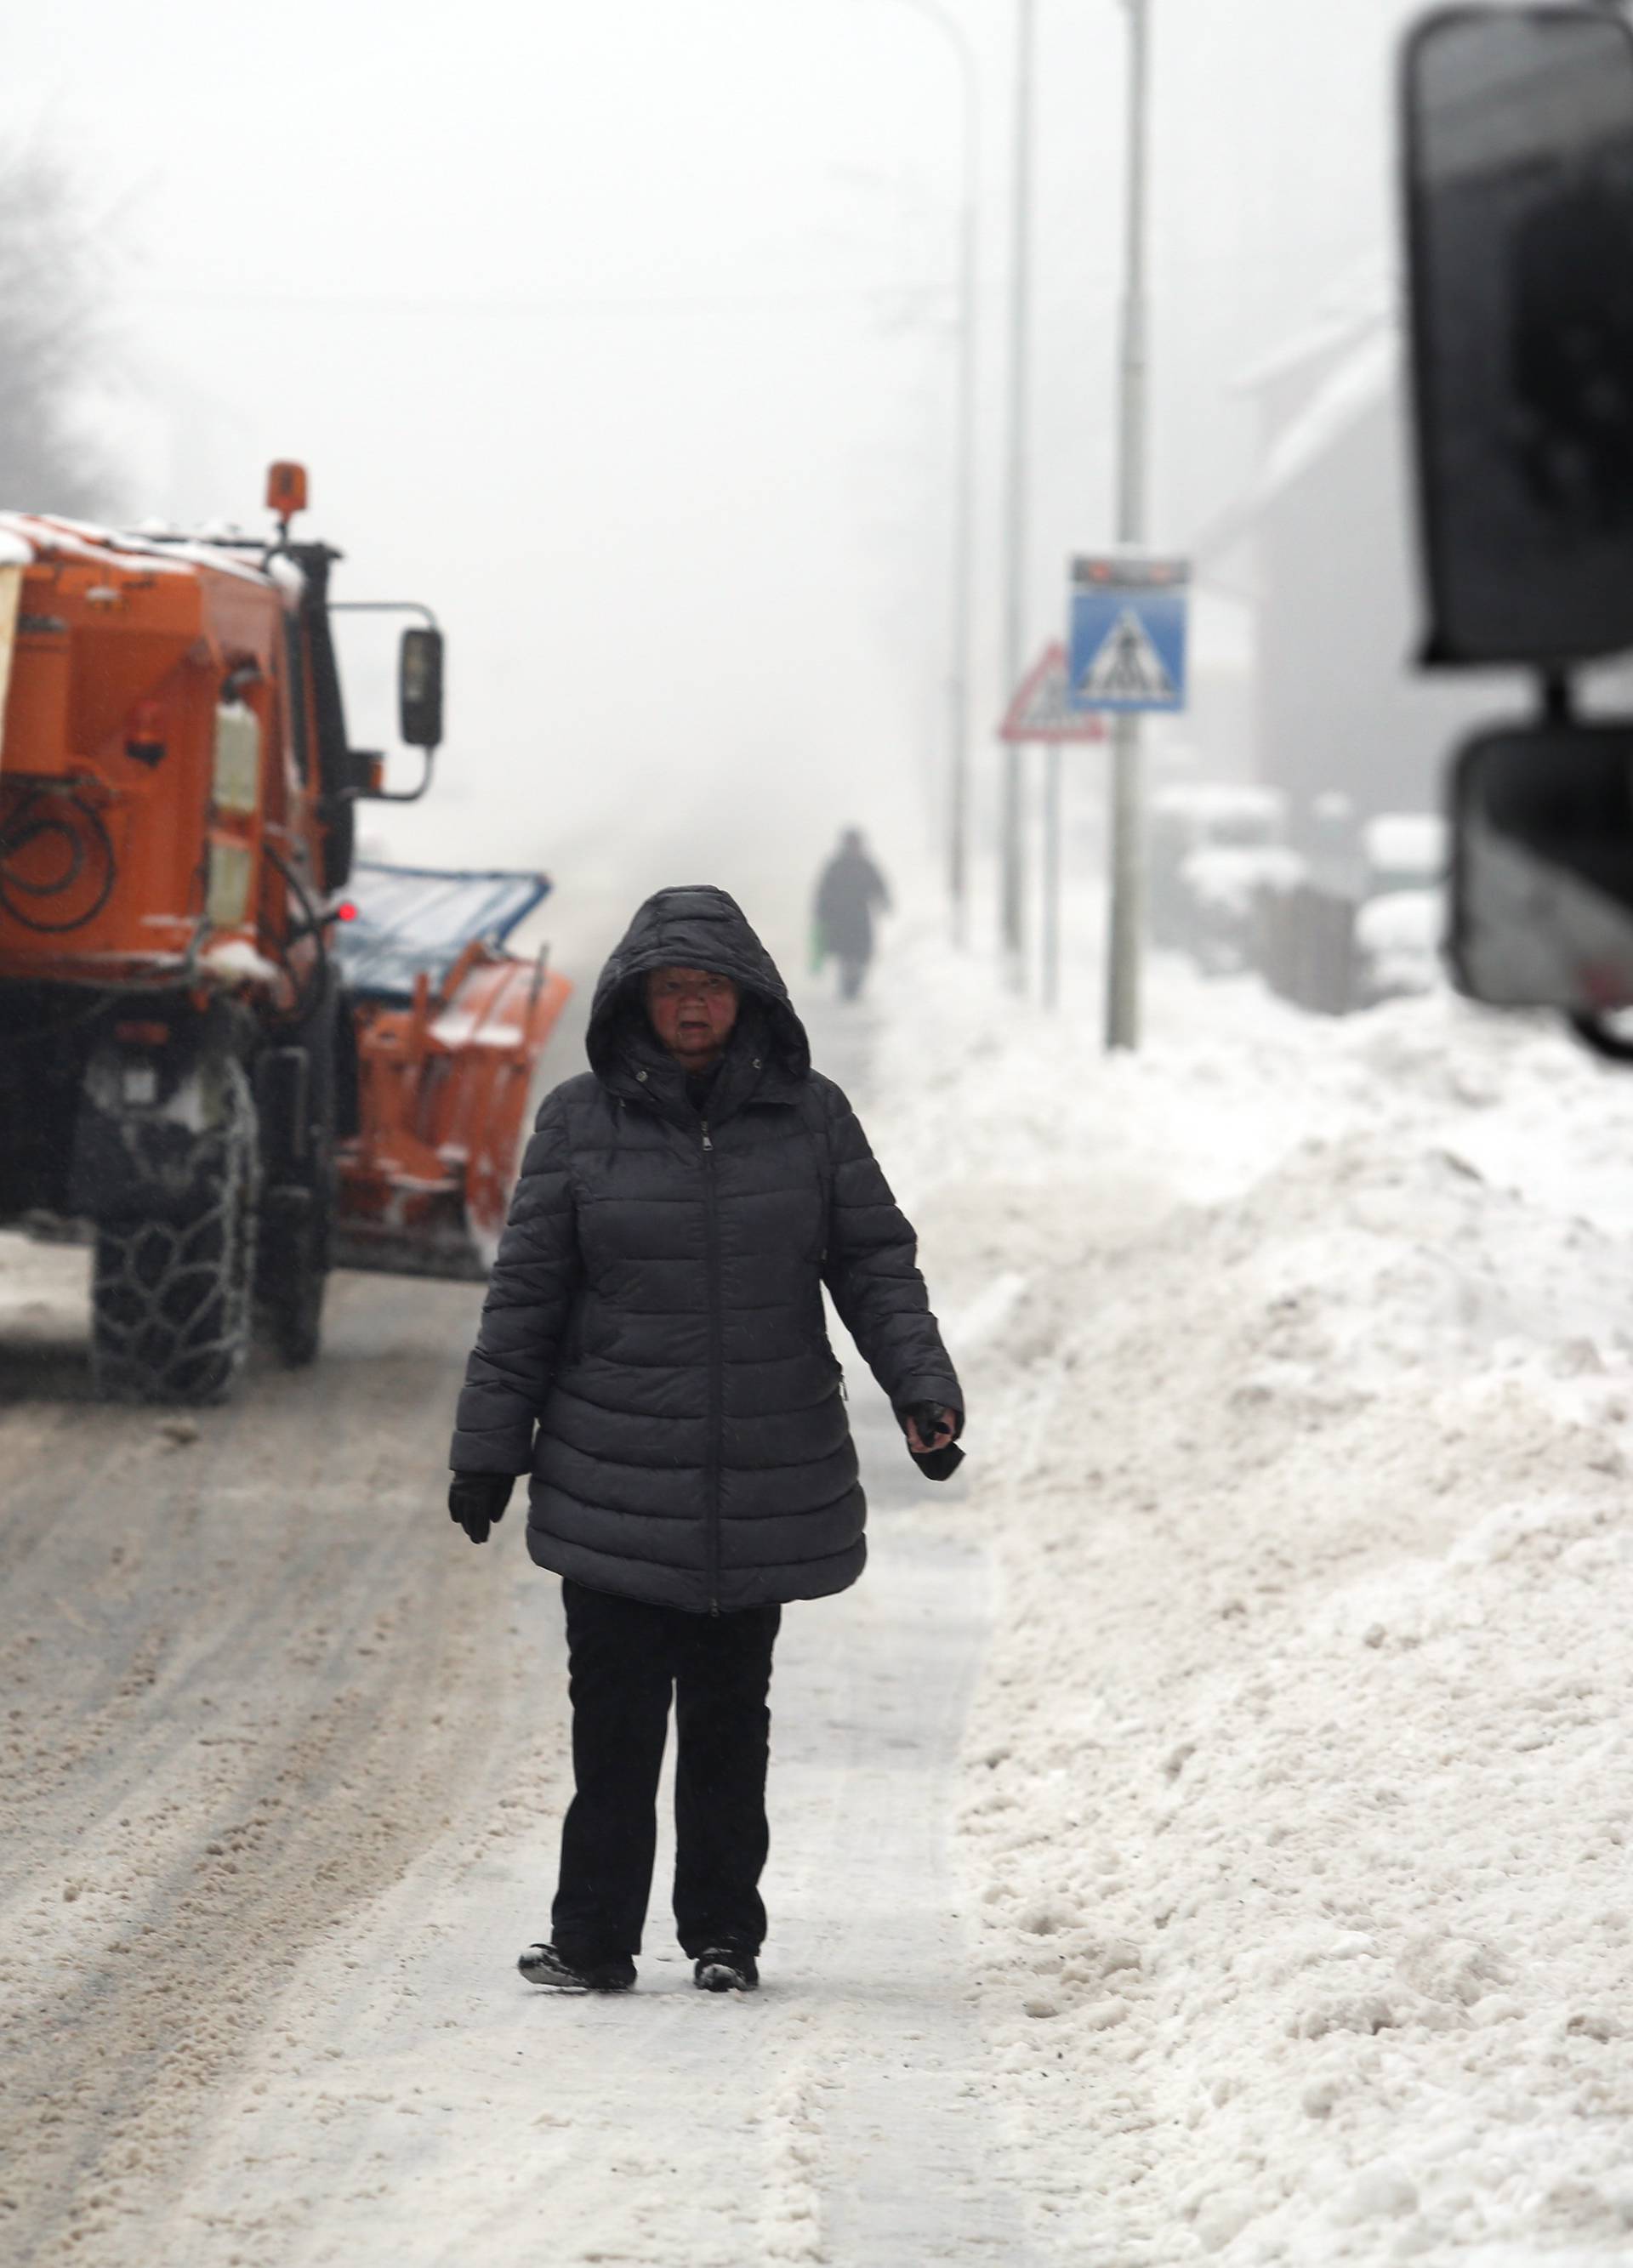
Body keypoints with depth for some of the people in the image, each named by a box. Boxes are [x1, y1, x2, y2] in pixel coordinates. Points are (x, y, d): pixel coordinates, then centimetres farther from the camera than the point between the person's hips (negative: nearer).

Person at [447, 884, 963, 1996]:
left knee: (732, 1715, 7)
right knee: (616, 1715, -5)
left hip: (767, 1482, 1)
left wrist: (923, 1387, -7)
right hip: (615, 1483, -1)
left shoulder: (809, 1115, 4)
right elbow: (526, 1295, 5)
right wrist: (487, 1453, 4)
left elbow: (877, 1265, 7)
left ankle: (724, 1932, 16)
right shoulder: (582, 1120, 2)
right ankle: (594, 1938, 1)